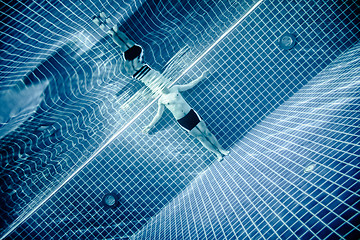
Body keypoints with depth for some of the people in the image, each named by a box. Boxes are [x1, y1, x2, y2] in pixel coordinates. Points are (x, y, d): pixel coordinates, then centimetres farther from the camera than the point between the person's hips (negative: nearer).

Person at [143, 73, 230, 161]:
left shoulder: (175, 88, 5)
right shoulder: (161, 100, -1)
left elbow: (190, 85, 13)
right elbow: (158, 115, 5)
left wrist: (201, 77, 14)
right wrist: (150, 126, 2)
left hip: (191, 113, 2)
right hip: (182, 121, -2)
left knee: (206, 132, -1)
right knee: (200, 136, 0)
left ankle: (221, 149, 10)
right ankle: (217, 153, 8)